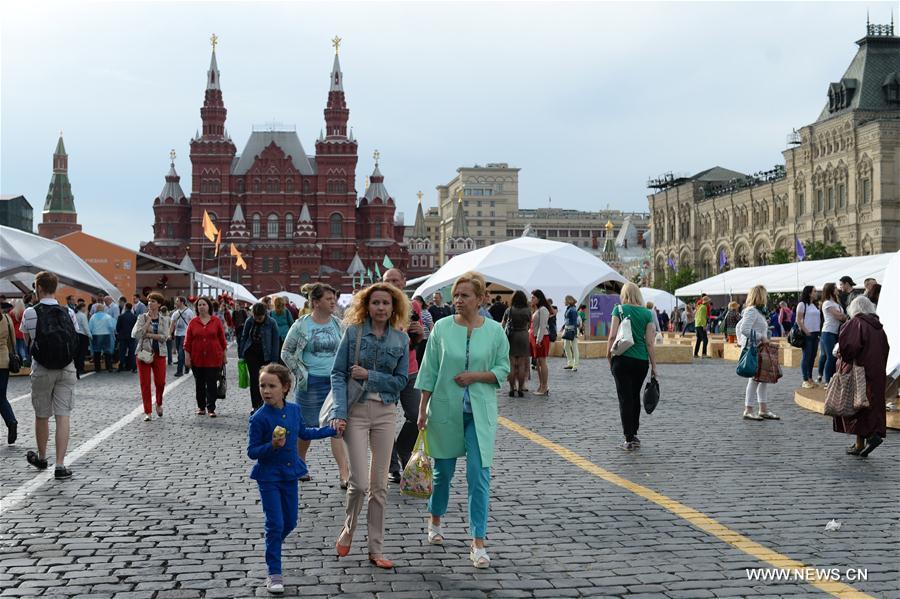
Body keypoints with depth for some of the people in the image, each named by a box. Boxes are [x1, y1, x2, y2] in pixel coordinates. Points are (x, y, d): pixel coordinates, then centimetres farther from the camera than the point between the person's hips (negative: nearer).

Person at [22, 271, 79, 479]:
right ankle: (60, 466, -5)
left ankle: (41, 458, 34)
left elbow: (27, 341, 5)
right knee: (63, 416, 0)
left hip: (42, 370, -1)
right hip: (67, 368, 1)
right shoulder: (69, 313, 0)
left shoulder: (30, 313, -7)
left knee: (42, 416, 15)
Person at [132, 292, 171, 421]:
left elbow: (164, 336, -7)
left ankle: (159, 404, 27)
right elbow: (136, 334, -12)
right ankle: (147, 412, 6)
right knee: (145, 383, -1)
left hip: (159, 354, 1)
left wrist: (148, 334, -12)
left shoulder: (164, 319, 6)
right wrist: (149, 320, -10)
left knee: (160, 382, -2)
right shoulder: (142, 317, 3)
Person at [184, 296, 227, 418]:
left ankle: (211, 408, 3)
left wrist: (224, 356, 5)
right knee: (199, 384, 9)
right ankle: (201, 407, 21)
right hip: (197, 359, 1)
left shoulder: (216, 321, 1)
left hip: (213, 359, -1)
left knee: (212, 384, -2)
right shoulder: (193, 322, 2)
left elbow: (222, 339, 5)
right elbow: (187, 341, 3)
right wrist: (187, 357, -2)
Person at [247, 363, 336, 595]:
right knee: (275, 525, -6)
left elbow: (304, 433, 16)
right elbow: (252, 451, -14)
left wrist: (331, 430, 20)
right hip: (268, 477, -5)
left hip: (290, 474, 5)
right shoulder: (259, 418, -19)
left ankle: (272, 548, 44)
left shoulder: (294, 410, -3)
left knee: (290, 522, 16)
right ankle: (274, 573, 4)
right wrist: (272, 446, -31)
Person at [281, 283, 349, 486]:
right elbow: (286, 352, 2)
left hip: (335, 381, 3)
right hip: (311, 383, -3)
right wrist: (300, 373, -5)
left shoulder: (337, 324, 7)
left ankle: (344, 473, -9)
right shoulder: (301, 325, -5)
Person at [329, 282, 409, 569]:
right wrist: (339, 412, -15)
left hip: (385, 413, 3)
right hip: (356, 410, -3)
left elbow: (401, 380, 2)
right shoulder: (353, 332, -2)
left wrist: (369, 375, -10)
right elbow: (338, 373, -5)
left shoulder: (401, 339, 4)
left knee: (379, 485, 7)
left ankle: (376, 549, 16)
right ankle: (347, 531, 21)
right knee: (359, 482, -8)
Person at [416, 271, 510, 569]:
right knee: (443, 471, 13)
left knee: (479, 475, -5)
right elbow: (430, 370, 2)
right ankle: (435, 521, 40)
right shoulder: (442, 328, -1)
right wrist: (422, 408, -1)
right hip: (445, 409, 1)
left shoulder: (494, 330, -1)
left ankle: (478, 543, 0)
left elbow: (503, 369, 4)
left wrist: (477, 376, -12)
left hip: (480, 412, 0)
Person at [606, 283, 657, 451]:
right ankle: (634, 434, 24)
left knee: (625, 398, 1)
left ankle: (629, 440, -1)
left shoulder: (619, 309, -2)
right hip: (641, 361, 3)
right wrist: (654, 365, 6)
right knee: (635, 397, 18)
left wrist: (608, 355, 5)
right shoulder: (647, 313, 3)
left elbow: (612, 336, -8)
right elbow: (649, 342, 1)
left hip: (622, 359, -2)